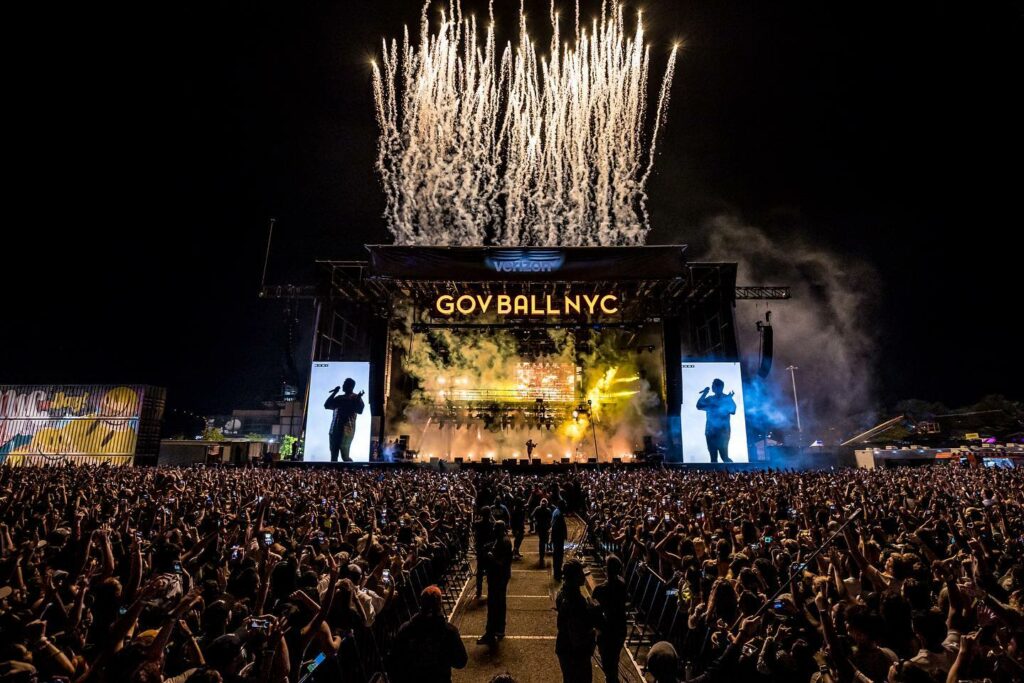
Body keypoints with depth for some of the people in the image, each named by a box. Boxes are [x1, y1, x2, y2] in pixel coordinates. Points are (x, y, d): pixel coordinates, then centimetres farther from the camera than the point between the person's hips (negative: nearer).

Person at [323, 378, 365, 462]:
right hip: (334, 430, 6)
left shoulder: (355, 398, 1)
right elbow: (326, 405, 16)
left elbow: (360, 410, -13)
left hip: (346, 430, -6)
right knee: (333, 457, 4)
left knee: (345, 456, -13)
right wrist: (334, 393, 11)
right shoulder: (339, 398, 20)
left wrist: (358, 399, -30)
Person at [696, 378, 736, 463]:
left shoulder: (727, 399, 1)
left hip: (723, 431, -4)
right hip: (710, 431, 4)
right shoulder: (709, 399, 10)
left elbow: (732, 411, -9)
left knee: (724, 457, -9)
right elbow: (699, 406, -1)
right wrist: (704, 394, -5)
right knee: (713, 457, 7)